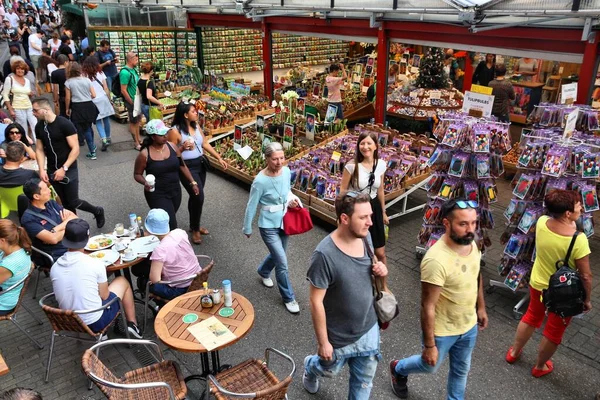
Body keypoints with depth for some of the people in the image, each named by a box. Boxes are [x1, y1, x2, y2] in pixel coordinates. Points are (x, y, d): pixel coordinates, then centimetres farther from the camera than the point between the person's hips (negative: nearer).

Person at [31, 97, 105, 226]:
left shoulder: (64, 124, -16)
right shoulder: (39, 127, 2)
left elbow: (75, 149, -18)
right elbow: (39, 149, 7)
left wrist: (64, 168, -22)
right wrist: (41, 170, -6)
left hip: (68, 170, -5)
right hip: (52, 171, 5)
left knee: (73, 202, -2)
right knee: (65, 203, 12)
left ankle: (98, 212, 22)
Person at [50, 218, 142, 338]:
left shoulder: (54, 267, -7)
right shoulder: (95, 263, -20)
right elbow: (104, 296, -8)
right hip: (95, 322, -5)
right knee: (122, 281, 18)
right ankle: (132, 324, 25)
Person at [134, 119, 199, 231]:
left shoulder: (172, 146, -3)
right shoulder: (144, 154, -14)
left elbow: (182, 166, 7)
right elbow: (137, 174, -3)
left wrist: (193, 183, 5)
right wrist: (145, 182, -23)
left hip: (175, 191, 5)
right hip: (157, 194, -5)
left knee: (169, 219, 19)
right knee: (170, 224, -9)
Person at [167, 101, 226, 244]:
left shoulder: (196, 126, 5)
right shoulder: (175, 131, -16)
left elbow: (205, 144, 11)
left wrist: (219, 158, 8)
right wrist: (182, 148, -30)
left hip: (200, 164, 7)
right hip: (187, 167, -7)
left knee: (195, 196, 18)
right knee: (199, 197, -10)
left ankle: (194, 225, 37)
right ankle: (195, 230, 10)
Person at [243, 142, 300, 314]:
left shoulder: (287, 171, -8)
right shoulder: (260, 181, -25)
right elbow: (251, 206, -13)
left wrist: (291, 199, -9)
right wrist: (247, 229, -2)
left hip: (284, 222, 6)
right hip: (269, 226, -6)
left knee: (277, 255, 25)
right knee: (282, 263, -4)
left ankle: (263, 271, 58)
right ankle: (289, 298, 18)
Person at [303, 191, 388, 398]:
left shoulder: (365, 237, -12)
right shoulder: (324, 255, -32)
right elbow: (316, 301, -23)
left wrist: (380, 269, -15)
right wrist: (323, 342, -15)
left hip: (368, 327, 4)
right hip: (339, 336, -4)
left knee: (364, 378, 20)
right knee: (329, 370, 26)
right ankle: (311, 367, 60)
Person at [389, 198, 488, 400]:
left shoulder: (471, 243, -12)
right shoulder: (436, 260, -36)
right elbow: (428, 307, -28)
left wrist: (480, 307, 18)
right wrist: (429, 345, -21)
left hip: (469, 325, 6)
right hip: (442, 330, -6)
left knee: (461, 369, 26)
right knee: (430, 366, 22)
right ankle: (398, 369, 53)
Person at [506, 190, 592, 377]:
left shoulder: (541, 222, -18)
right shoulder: (578, 239, -32)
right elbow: (585, 275, -20)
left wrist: (570, 226, -1)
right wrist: (587, 299, -6)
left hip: (537, 284, 5)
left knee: (531, 317, 30)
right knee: (554, 332, 21)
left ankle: (514, 352, 49)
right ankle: (540, 366, 42)